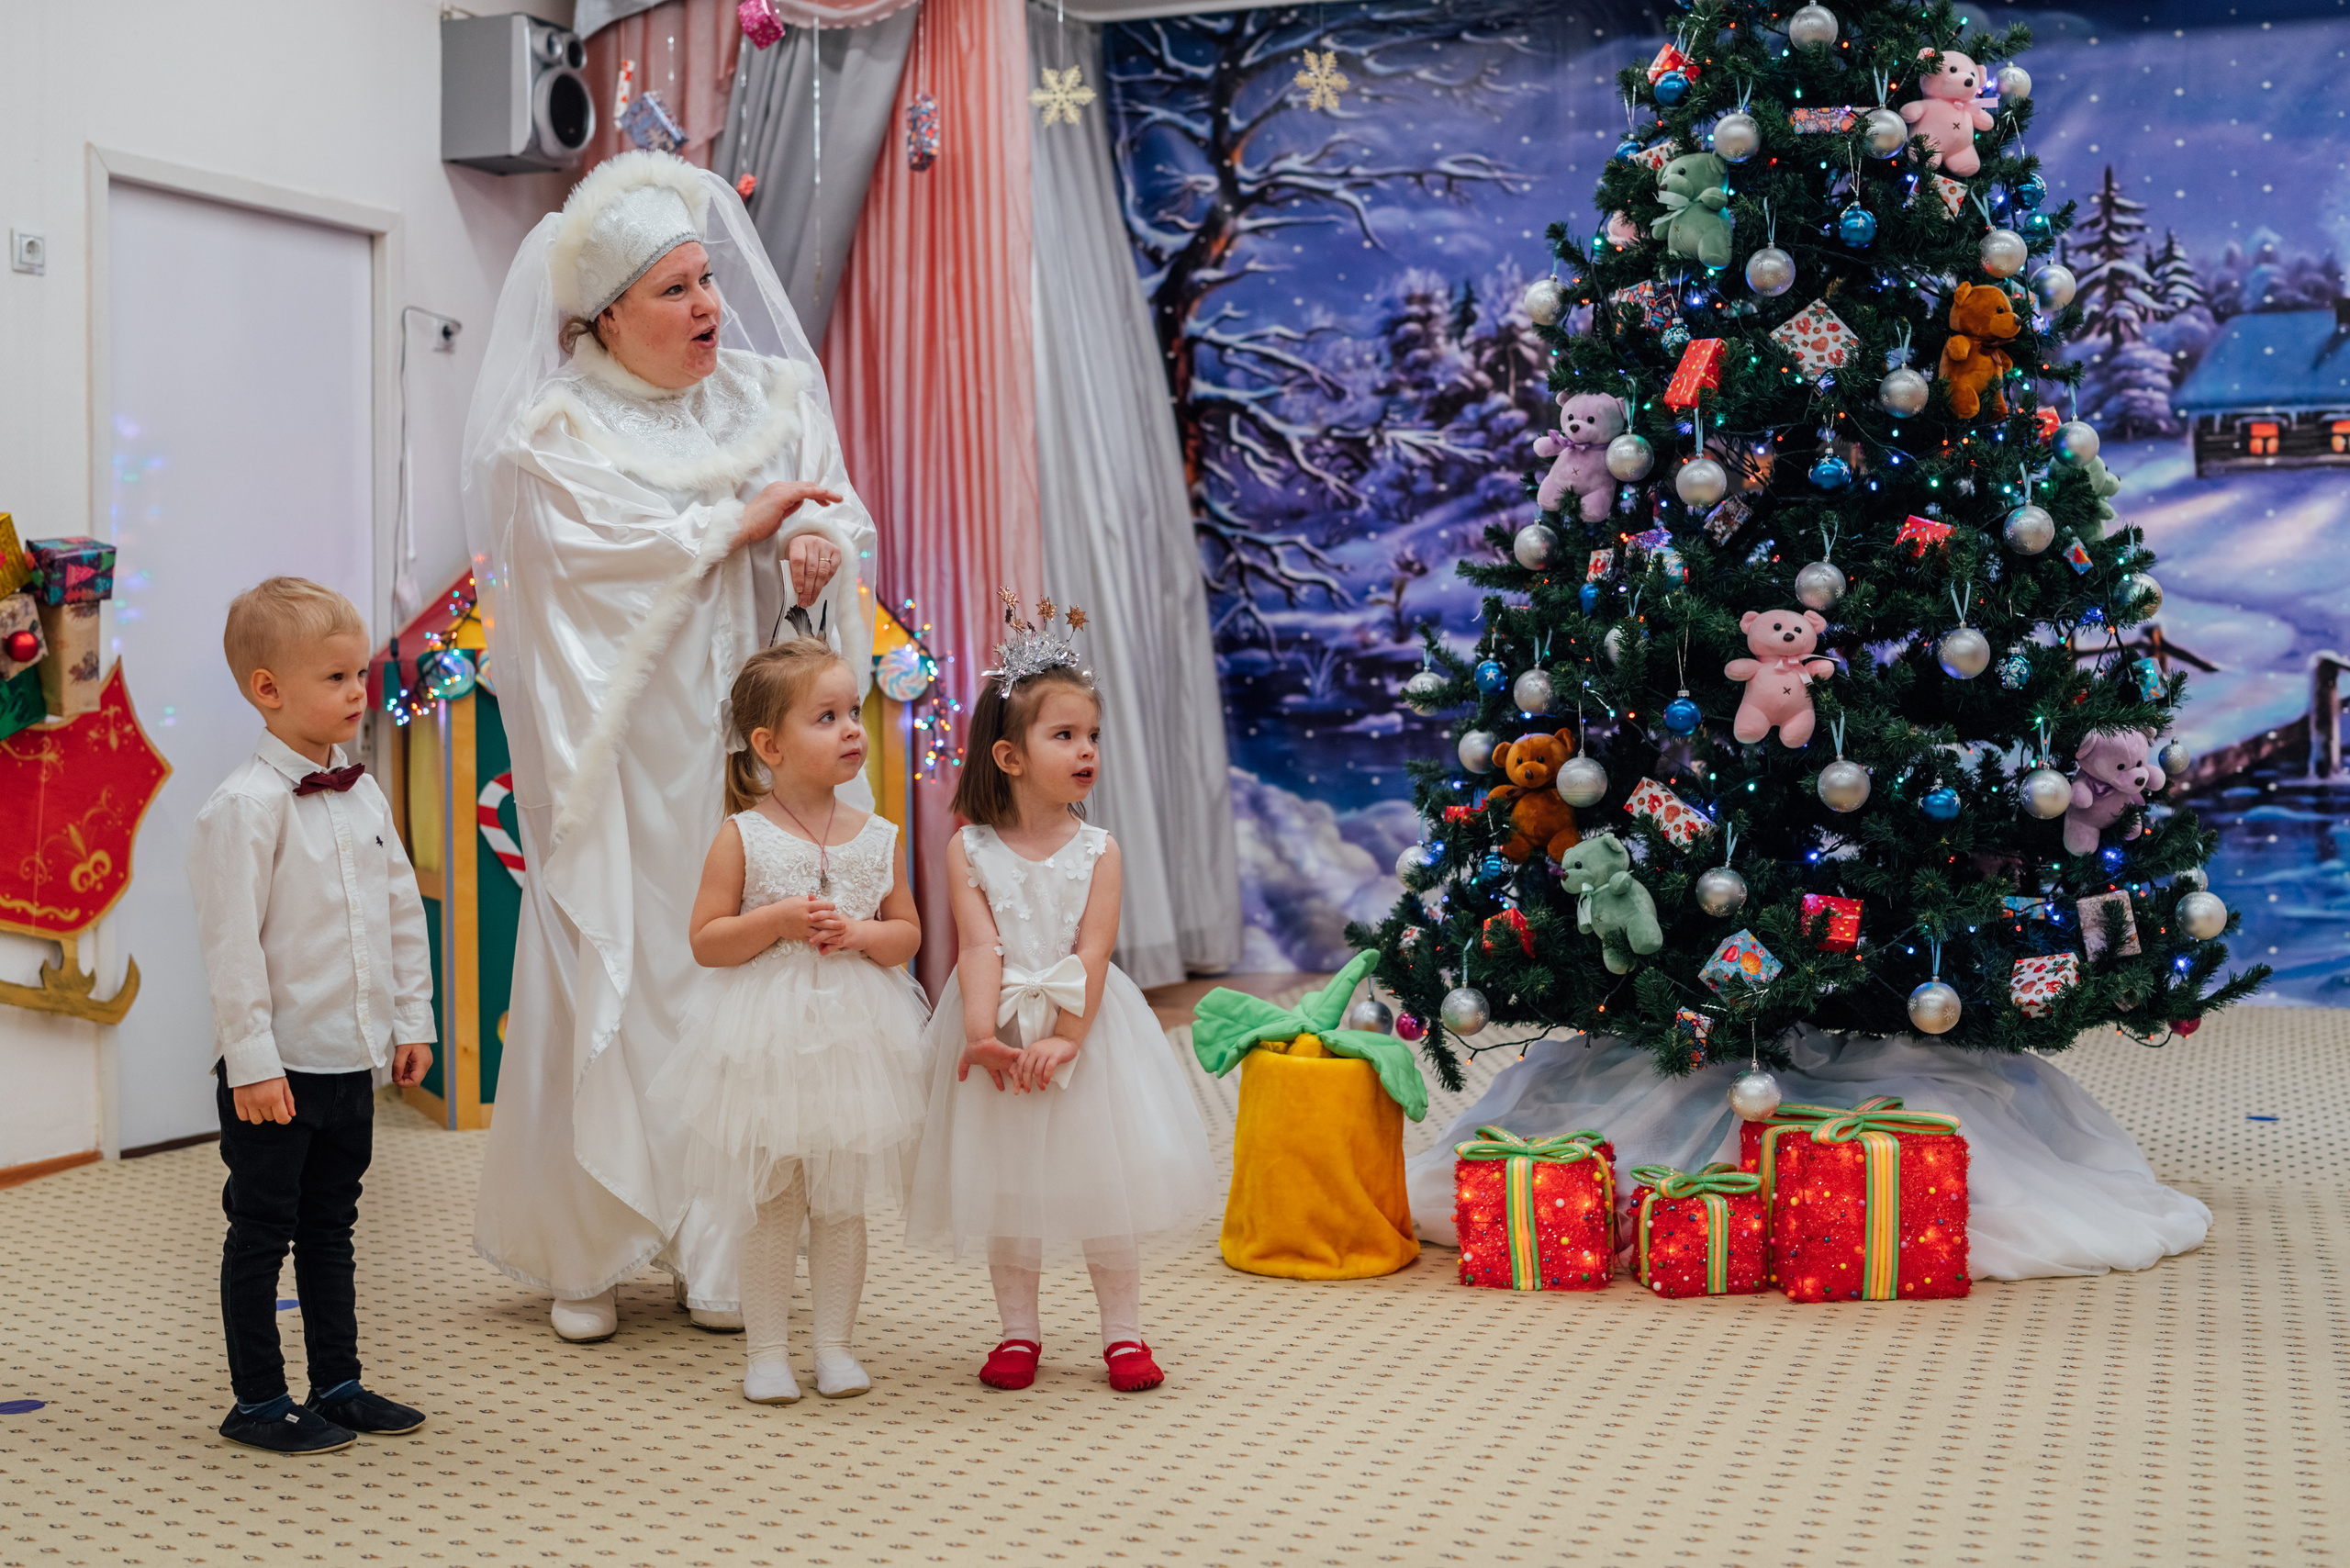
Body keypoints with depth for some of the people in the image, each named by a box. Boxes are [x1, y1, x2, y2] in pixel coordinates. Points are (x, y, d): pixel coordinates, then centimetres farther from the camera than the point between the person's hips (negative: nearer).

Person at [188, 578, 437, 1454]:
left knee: (331, 1226, 17)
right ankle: (258, 1401, 15)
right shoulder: (246, 806, -16)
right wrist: (252, 1061, -19)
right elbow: (232, 945, -18)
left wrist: (412, 1019, 12)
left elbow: (403, 912, 14)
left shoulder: (363, 796, 7)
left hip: (353, 1060, 7)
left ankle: (338, 1383, 27)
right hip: (277, 1068, -7)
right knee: (262, 1232, 5)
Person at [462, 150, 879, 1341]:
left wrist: (819, 554, -15)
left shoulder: (774, 395, 12)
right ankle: (584, 1252, 12)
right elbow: (612, 556, -15)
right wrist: (747, 521, -7)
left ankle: (720, 1244, 12)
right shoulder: (554, 435, -1)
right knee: (613, 977, -1)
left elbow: (834, 525, 8)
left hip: (747, 737, 3)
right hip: (627, 759, -3)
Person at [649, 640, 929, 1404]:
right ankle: (768, 1350, 17)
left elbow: (908, 934, 9)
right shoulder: (743, 837, -6)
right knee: (774, 1205, 5)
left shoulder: (877, 837, 3)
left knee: (844, 1204, 10)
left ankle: (834, 1342, 22)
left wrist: (863, 932, -12)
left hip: (855, 1036, 3)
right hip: (767, 1044, -3)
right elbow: (705, 939, -7)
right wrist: (777, 921, -20)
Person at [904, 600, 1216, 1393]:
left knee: (1104, 1177, 5)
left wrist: (1063, 1036, -22)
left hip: (1086, 1028, 0)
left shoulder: (1097, 850, -4)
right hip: (1001, 1028, 0)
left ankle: (1123, 1329, 17)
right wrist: (982, 1035, -26)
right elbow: (979, 949, -14)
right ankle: (1018, 1331, 22)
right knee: (1005, 1182, 8)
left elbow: (1091, 953, -12)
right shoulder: (969, 850, -6)